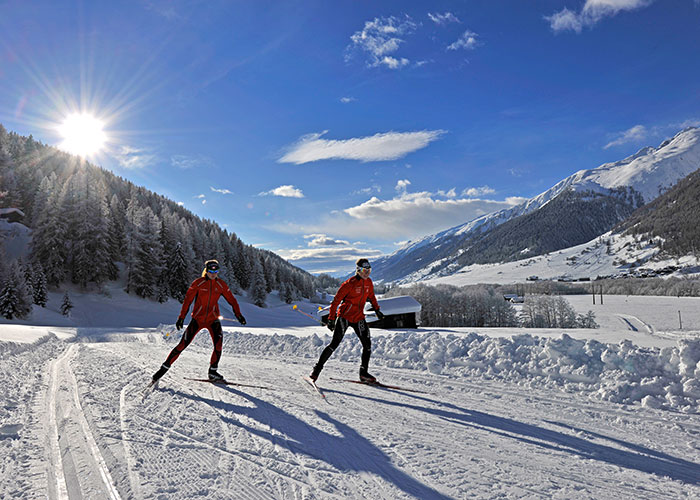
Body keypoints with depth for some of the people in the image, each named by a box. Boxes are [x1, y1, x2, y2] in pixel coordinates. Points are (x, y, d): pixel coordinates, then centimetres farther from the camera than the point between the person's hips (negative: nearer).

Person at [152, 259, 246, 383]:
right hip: (197, 318, -2)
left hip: (213, 319, 2)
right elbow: (187, 300, -6)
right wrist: (181, 317, -11)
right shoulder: (198, 283, -7)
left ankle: (213, 372, 2)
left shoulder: (221, 284, 2)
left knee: (218, 344, -14)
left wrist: (239, 315, 1)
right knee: (183, 344, -6)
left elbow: (231, 300, 8)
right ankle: (164, 367, 7)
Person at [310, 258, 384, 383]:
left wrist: (377, 310, 23)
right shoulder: (350, 283, -15)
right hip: (345, 316, -6)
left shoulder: (368, 282, 5)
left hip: (359, 318, 6)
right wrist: (331, 319, -15)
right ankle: (317, 369, 4)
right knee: (334, 344, -9)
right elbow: (336, 301, -13)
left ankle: (363, 373, 13)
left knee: (367, 344, 0)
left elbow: (371, 296, 25)